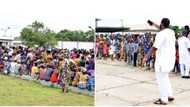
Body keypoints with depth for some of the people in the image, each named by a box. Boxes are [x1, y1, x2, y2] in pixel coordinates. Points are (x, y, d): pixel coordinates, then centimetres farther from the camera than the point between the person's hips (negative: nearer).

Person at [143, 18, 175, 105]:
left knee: (161, 79, 0)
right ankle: (170, 95, 26)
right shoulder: (171, 32, 9)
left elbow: (154, 48, -22)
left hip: (163, 60, -9)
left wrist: (146, 57, -15)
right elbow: (164, 30, 31)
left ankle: (164, 100, 6)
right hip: (170, 58, 9)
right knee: (165, 78, 22)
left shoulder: (161, 34, -17)